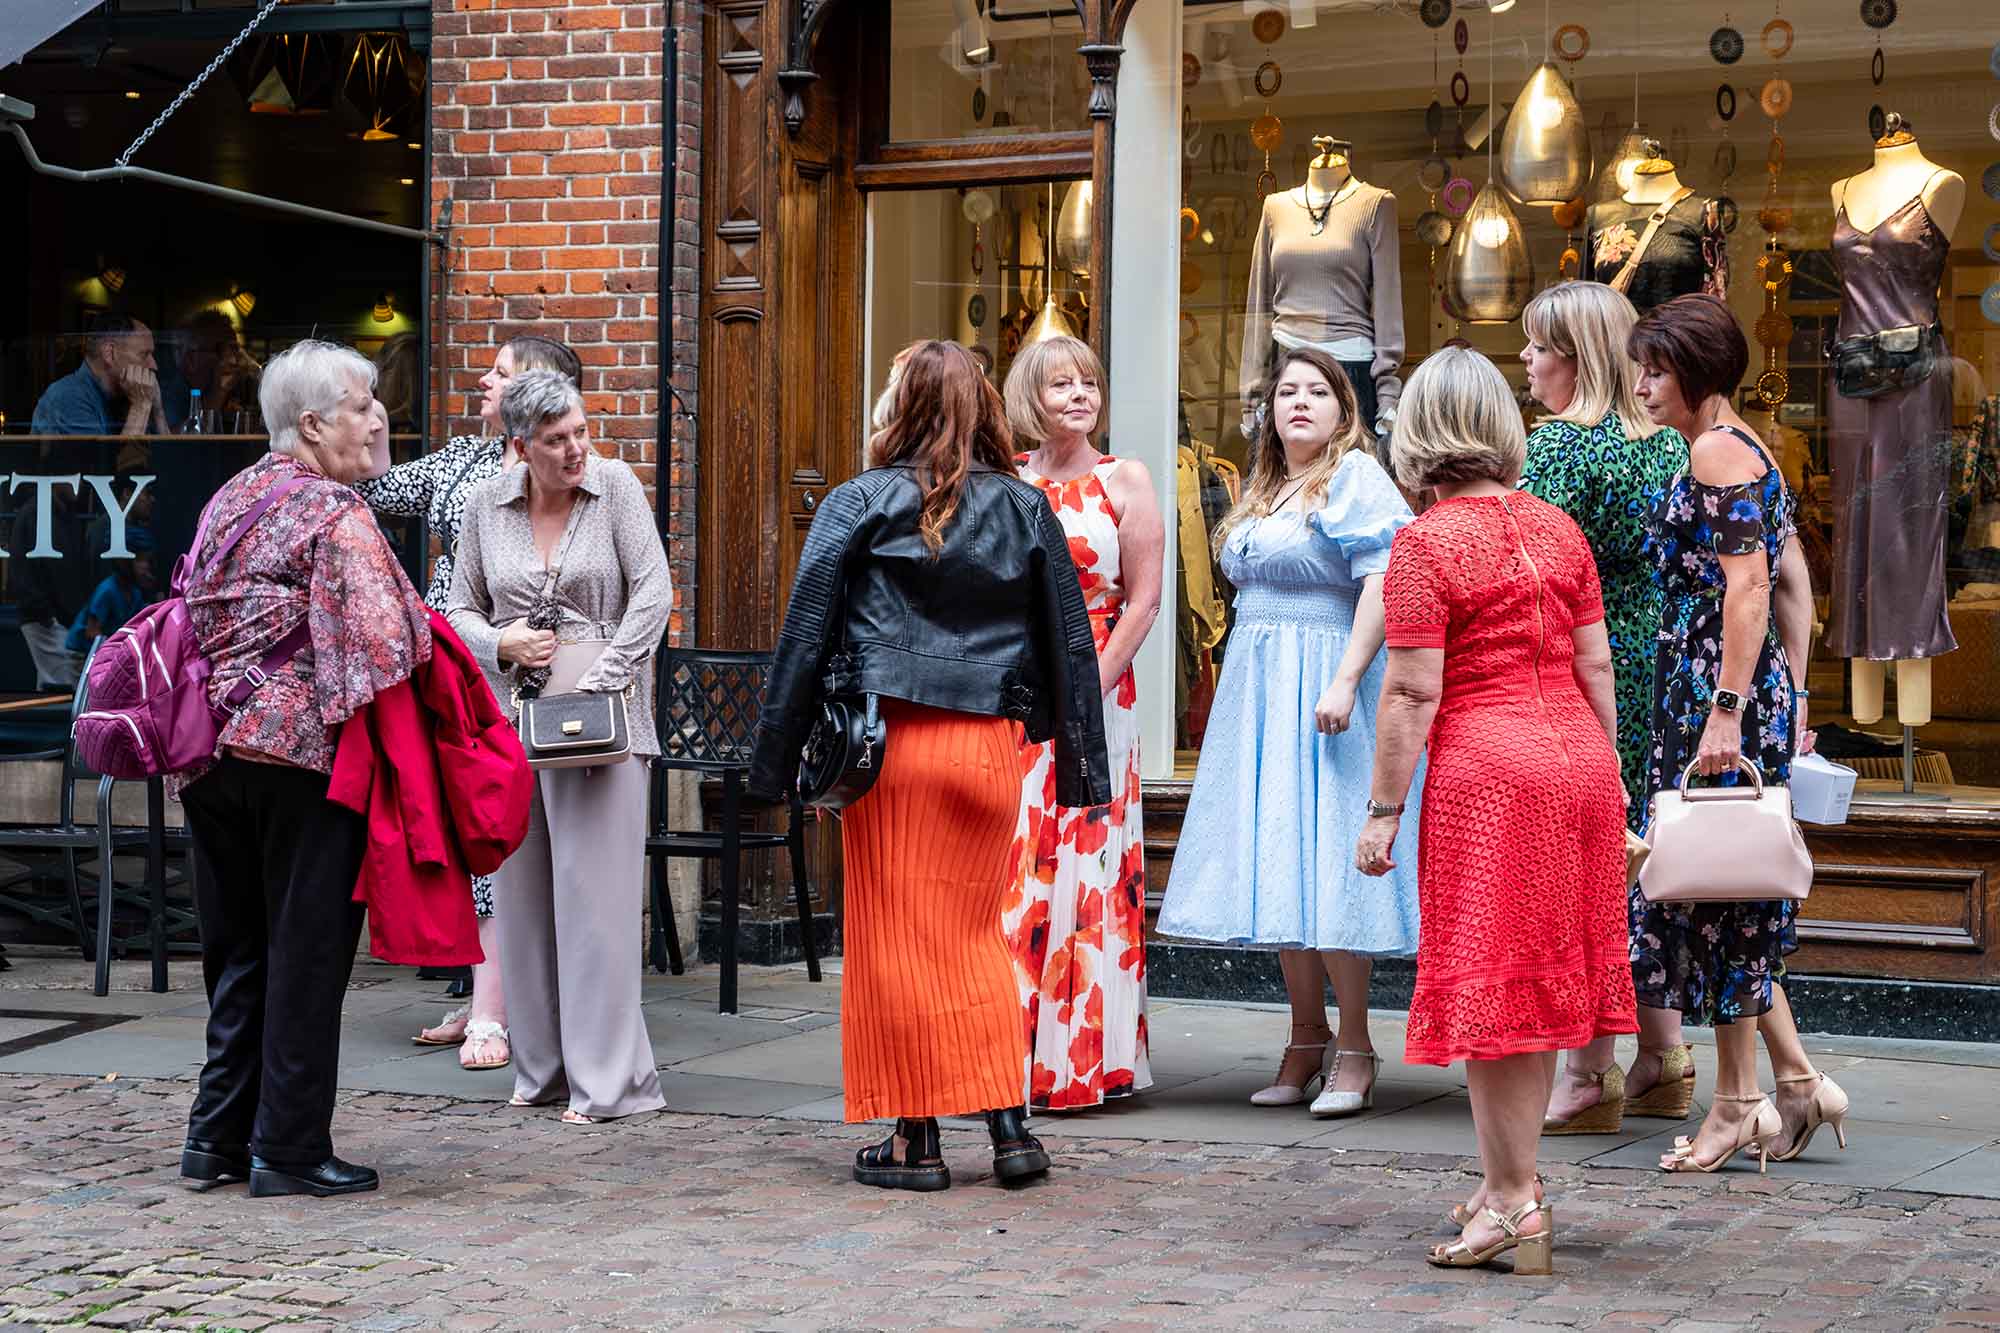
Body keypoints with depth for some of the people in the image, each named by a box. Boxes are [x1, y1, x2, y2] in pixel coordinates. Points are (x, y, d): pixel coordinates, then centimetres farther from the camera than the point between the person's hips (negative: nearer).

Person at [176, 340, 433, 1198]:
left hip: (212, 756, 7)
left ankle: (217, 1136, 18)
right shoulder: (335, 514, -10)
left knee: (236, 949, 14)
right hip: (303, 752, -7)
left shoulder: (227, 502, 15)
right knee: (306, 951, 0)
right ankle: (289, 1150, 3)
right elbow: (381, 639, -19)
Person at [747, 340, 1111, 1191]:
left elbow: (805, 634, -1)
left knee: (896, 939, 5)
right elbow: (1070, 643, 10)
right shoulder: (1026, 510, 8)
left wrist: (775, 762, 4)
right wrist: (1083, 767, 15)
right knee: (975, 935, 14)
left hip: (891, 739, -3)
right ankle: (1009, 1125, 10)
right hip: (993, 745, 3)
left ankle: (916, 1137, 9)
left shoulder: (858, 506, 0)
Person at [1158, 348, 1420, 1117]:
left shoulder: (1355, 477, -7)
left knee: (1323, 862, -9)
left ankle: (1354, 1048, -1)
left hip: (1321, 687, -8)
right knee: (1277, 867, 7)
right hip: (1258, 693, 8)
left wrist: (1344, 682, -25)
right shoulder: (1264, 490, 19)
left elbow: (1382, 581, -17)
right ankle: (1306, 1044, 14)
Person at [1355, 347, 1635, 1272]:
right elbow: (1596, 665, 11)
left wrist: (1383, 809, -6)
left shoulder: (1426, 544, -9)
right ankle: (1512, 1187, 23)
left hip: (1485, 770, -7)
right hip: (1576, 757, 7)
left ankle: (1515, 1204, 4)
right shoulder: (1557, 528, 9)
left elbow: (1413, 694, -12)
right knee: (1540, 975, 14)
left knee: (1487, 985, 1)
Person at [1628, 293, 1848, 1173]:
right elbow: (1793, 581, 17)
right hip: (1760, 683, 10)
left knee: (1716, 883, -2)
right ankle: (1798, 1082, 15)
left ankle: (1738, 1102, 5)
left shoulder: (1715, 450, -12)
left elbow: (1747, 586, -21)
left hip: (1715, 681, -10)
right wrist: (1792, 697, 18)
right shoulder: (1750, 449, 17)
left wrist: (1726, 708, -24)